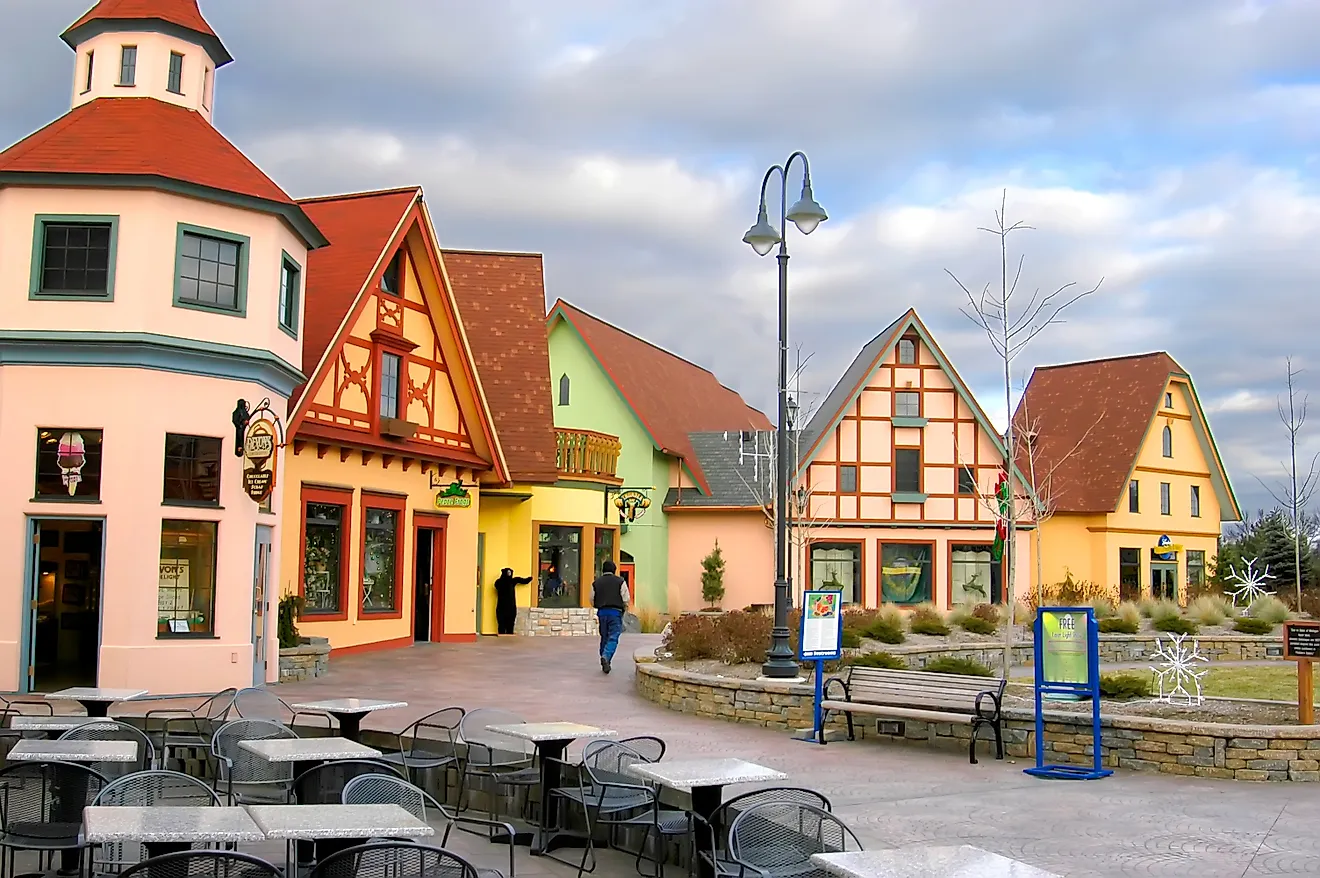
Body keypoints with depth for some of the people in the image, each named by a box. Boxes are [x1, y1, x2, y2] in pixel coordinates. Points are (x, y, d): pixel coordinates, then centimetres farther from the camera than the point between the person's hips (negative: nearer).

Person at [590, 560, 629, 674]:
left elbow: (592, 600, 12)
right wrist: (625, 611, 13)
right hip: (615, 612, -3)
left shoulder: (596, 583, 9)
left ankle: (605, 664, 15)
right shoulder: (620, 581, 0)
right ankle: (606, 656, -29)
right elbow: (626, 599, -4)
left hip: (602, 612, 3)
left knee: (604, 638, 13)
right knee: (613, 638, -6)